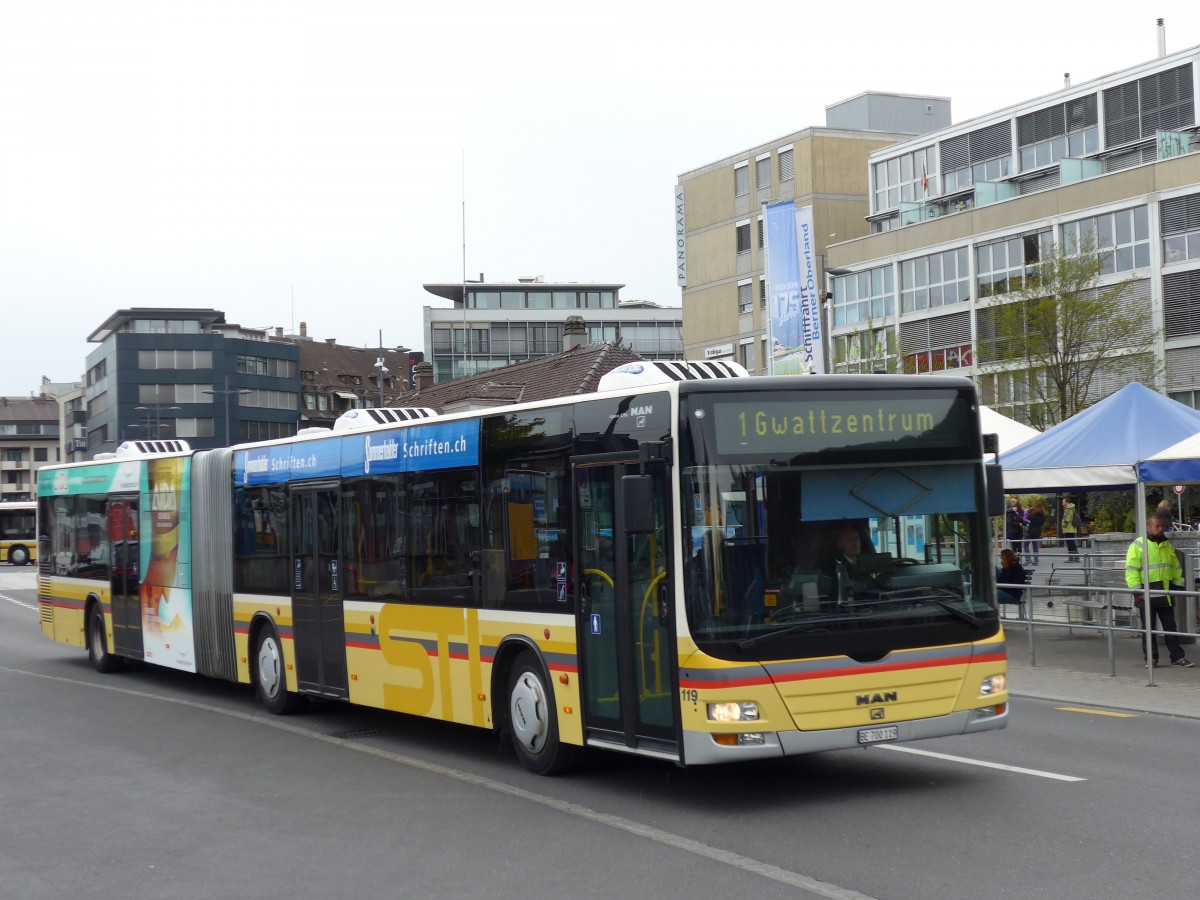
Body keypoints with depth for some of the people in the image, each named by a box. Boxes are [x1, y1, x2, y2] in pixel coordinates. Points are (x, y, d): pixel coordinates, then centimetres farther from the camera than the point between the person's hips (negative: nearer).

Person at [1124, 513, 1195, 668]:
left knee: (1170, 626, 7)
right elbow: (1131, 570, -10)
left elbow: (1176, 567, 21)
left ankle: (1177, 657, 10)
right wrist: (1137, 591, -16)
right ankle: (1151, 658, 9)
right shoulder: (1138, 545, -6)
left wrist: (1178, 586, 13)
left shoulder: (1167, 545, 13)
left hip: (1165, 594, 5)